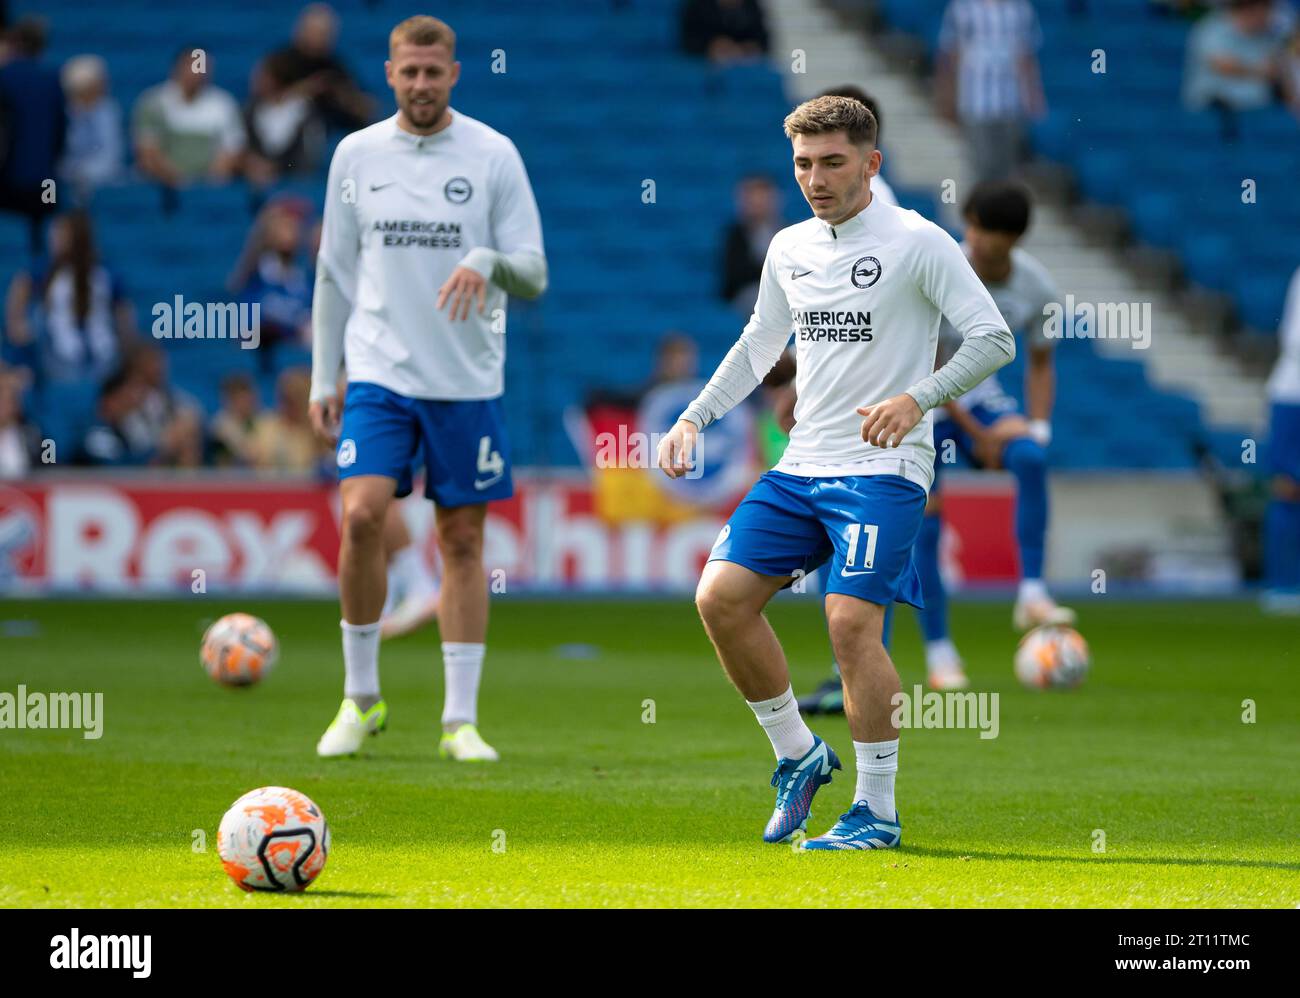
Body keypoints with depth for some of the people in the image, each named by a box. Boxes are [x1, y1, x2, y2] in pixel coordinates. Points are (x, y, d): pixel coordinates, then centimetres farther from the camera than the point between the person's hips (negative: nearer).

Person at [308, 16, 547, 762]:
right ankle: (361, 698, 0)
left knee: (463, 541, 3)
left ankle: (461, 720, 8)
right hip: (380, 372, 0)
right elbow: (335, 273, 12)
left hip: (468, 382, 0)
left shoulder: (493, 156, 0)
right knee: (362, 516, -15)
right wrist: (323, 378, 7)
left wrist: (487, 261, -23)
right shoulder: (358, 155, 6)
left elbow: (535, 275, -1)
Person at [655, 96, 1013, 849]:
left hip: (884, 471, -6)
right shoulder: (789, 249, 12)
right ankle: (799, 755, 12)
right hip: (801, 468, 7)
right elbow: (758, 346, 26)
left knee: (852, 621, -17)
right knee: (722, 597, -6)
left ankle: (878, 811, -6)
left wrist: (918, 399, -23)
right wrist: (695, 419, 16)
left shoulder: (919, 244, -7)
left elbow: (994, 340, -11)